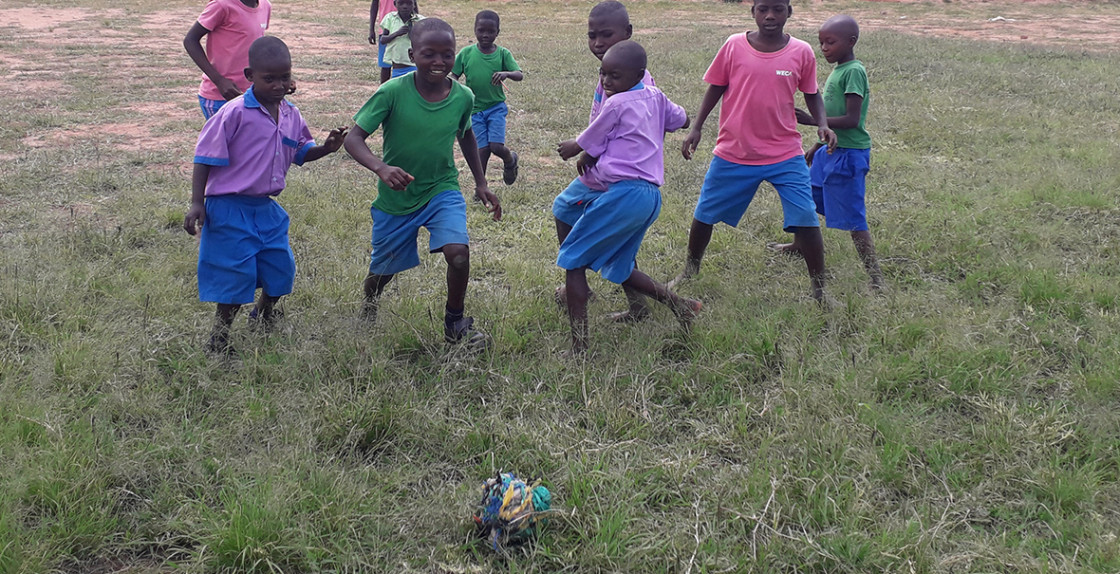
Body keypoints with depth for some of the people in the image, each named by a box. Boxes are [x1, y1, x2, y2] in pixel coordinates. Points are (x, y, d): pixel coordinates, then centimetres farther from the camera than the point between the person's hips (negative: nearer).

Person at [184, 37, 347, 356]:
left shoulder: (290, 115, 5)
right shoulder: (235, 113, -15)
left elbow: (300, 152, 19)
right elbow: (206, 159, -12)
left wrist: (326, 148, -2)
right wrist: (197, 203, -16)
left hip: (266, 207, 7)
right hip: (230, 208, -6)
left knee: (281, 268, 13)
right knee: (237, 273, -4)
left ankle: (264, 318, 42)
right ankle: (219, 339, 16)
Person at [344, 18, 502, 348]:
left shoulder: (463, 97, -10)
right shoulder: (393, 92, -21)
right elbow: (354, 138, -21)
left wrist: (480, 183, 13)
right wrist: (380, 167, -40)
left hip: (443, 190, 1)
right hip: (396, 197, -1)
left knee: (458, 252, -22)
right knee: (383, 270, 13)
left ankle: (455, 323, 4)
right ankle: (367, 314, 49)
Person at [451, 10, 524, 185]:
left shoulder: (502, 53, -5)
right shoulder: (466, 53, -3)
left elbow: (520, 75, -14)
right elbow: (454, 75, 4)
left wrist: (506, 73, -35)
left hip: (496, 107, -1)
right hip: (475, 109, 1)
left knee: (496, 146, -12)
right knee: (483, 148, -1)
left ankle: (510, 160, 23)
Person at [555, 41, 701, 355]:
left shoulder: (616, 104, -8)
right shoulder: (655, 97, 13)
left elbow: (585, 147, 3)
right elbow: (682, 120, 33)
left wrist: (569, 149, 25)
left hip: (623, 192, -9)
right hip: (651, 196, 9)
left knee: (572, 260, -2)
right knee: (617, 269, 22)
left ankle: (578, 347, -7)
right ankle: (679, 303, 12)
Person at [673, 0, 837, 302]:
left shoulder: (802, 52, -3)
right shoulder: (734, 46, -5)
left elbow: (811, 94, 10)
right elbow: (716, 88, 6)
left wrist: (823, 124, -7)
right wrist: (696, 127, -1)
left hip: (786, 155, -1)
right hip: (733, 153, 1)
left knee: (806, 220, -9)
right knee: (703, 215, 11)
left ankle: (819, 290, 6)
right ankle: (690, 269, 37)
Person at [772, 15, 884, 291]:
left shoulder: (854, 72, -17)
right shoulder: (838, 71, 11)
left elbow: (851, 120, -24)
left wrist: (811, 120, -26)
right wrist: (817, 147, 24)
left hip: (849, 154, -10)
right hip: (831, 149, 10)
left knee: (852, 217, -10)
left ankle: (875, 277, -8)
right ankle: (800, 246, 46)